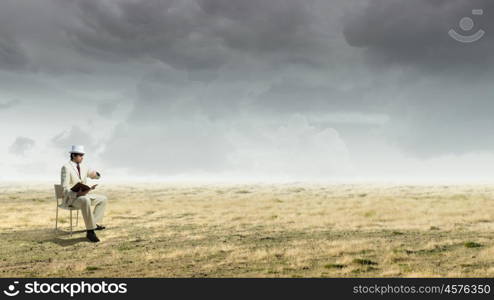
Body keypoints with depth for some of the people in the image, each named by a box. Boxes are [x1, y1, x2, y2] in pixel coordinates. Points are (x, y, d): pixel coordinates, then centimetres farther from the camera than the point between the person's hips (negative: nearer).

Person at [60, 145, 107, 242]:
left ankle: (95, 223, -6)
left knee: (103, 199, 3)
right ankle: (90, 231, -36)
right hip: (71, 198, -9)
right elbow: (65, 188, -18)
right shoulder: (66, 167, -13)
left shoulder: (83, 167, 10)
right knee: (85, 201, -39)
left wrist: (95, 174, -6)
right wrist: (78, 193, -34)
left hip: (83, 195, 9)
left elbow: (97, 176, 20)